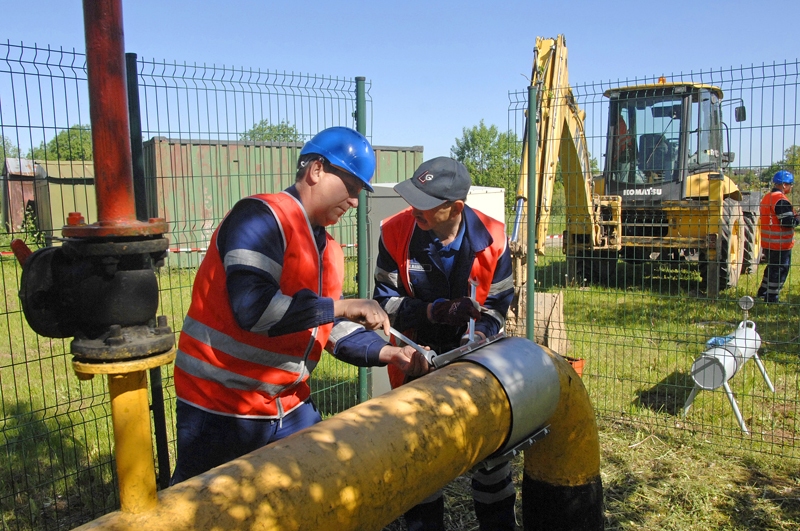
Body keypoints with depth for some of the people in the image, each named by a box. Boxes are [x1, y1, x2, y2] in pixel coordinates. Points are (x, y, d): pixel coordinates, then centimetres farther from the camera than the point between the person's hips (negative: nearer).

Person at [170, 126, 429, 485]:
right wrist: (340, 306, -23)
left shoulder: (328, 250, 9)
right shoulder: (262, 217, -17)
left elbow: (334, 329, 11)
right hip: (220, 409, -7)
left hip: (290, 407, 8)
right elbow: (253, 309, -30)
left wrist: (386, 353, -4)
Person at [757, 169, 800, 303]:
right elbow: (788, 222, -23)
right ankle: (772, 298, 6)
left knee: (772, 268, 22)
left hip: (768, 242, 10)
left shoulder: (767, 198, 12)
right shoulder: (781, 200, -19)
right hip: (780, 244, -10)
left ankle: (762, 292, 30)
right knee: (779, 271, 0)